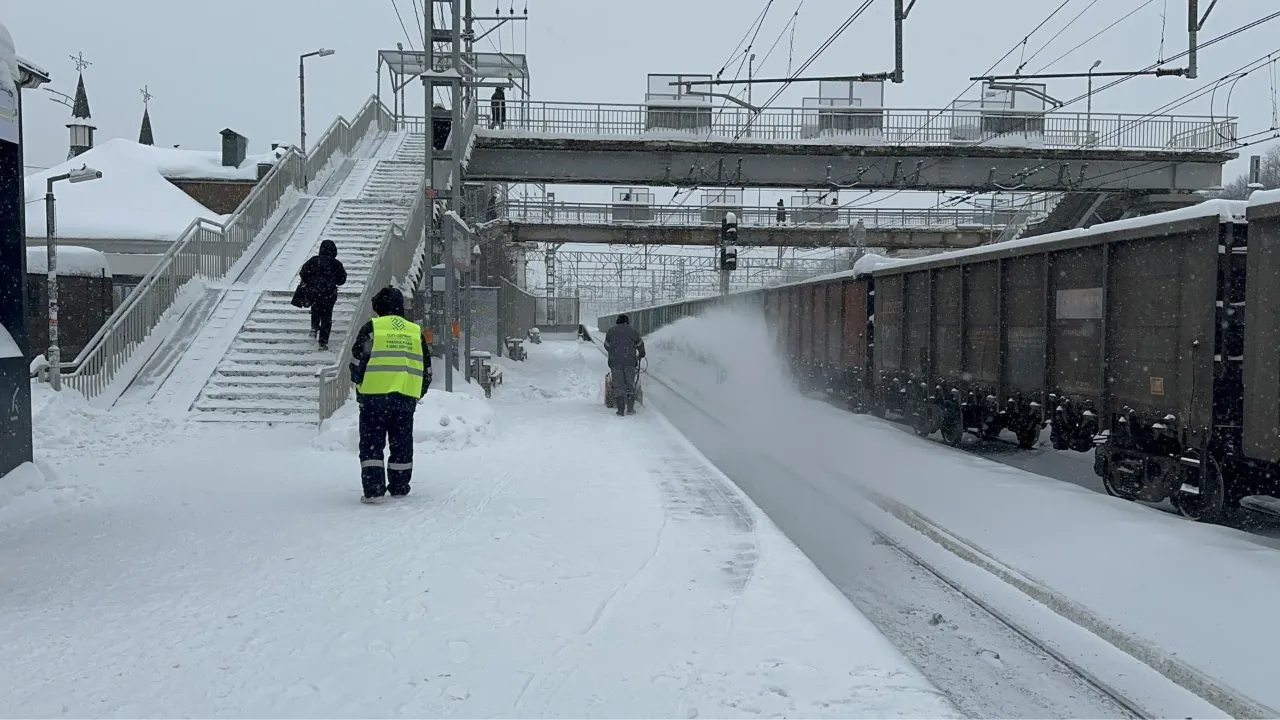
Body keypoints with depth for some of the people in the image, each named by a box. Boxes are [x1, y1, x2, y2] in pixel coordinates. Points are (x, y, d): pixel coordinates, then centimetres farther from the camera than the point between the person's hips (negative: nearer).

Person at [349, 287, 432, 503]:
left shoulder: (371, 327, 0)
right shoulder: (416, 331, 13)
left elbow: (357, 361, -1)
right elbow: (426, 370, 17)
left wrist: (359, 383, 17)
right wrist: (419, 393, 29)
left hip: (375, 395, -3)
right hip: (407, 398, 3)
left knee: (372, 444, 2)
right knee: (402, 443, 14)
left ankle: (373, 489, -5)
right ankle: (399, 487, 19)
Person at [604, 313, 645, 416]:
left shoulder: (611, 331, 9)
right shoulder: (632, 331, 8)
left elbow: (606, 345, 20)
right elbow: (640, 344, 20)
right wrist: (641, 355, 41)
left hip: (615, 362, 0)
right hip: (630, 361, 0)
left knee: (618, 385, 1)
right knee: (630, 384, 6)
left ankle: (620, 409, -5)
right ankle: (630, 408, -1)